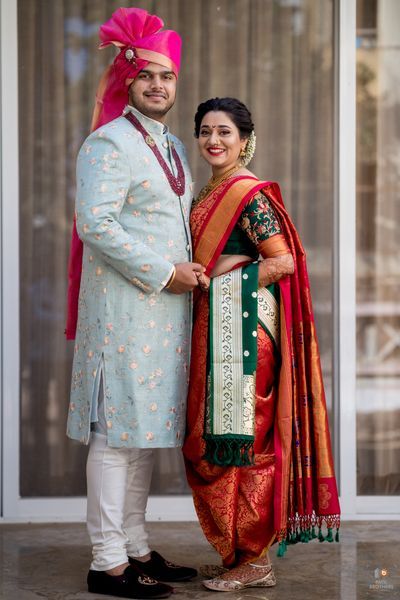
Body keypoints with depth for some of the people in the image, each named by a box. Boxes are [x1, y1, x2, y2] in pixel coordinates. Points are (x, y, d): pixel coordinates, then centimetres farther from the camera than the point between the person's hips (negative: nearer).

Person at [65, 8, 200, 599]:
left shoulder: (173, 148, 19)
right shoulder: (110, 143, -9)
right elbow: (96, 224, -19)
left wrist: (191, 270, 12)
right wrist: (163, 273, -16)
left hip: (165, 306, 9)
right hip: (124, 306, -9)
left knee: (145, 427, 12)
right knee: (117, 429, -6)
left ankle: (136, 548, 20)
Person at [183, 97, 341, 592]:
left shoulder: (249, 193, -11)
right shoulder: (209, 192, 17)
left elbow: (284, 261, -17)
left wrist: (215, 282, -14)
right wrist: (194, 277, 6)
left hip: (244, 326, -9)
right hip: (215, 327, 9)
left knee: (242, 441, -5)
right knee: (212, 443, 10)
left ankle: (254, 561, 5)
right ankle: (237, 554, 19)